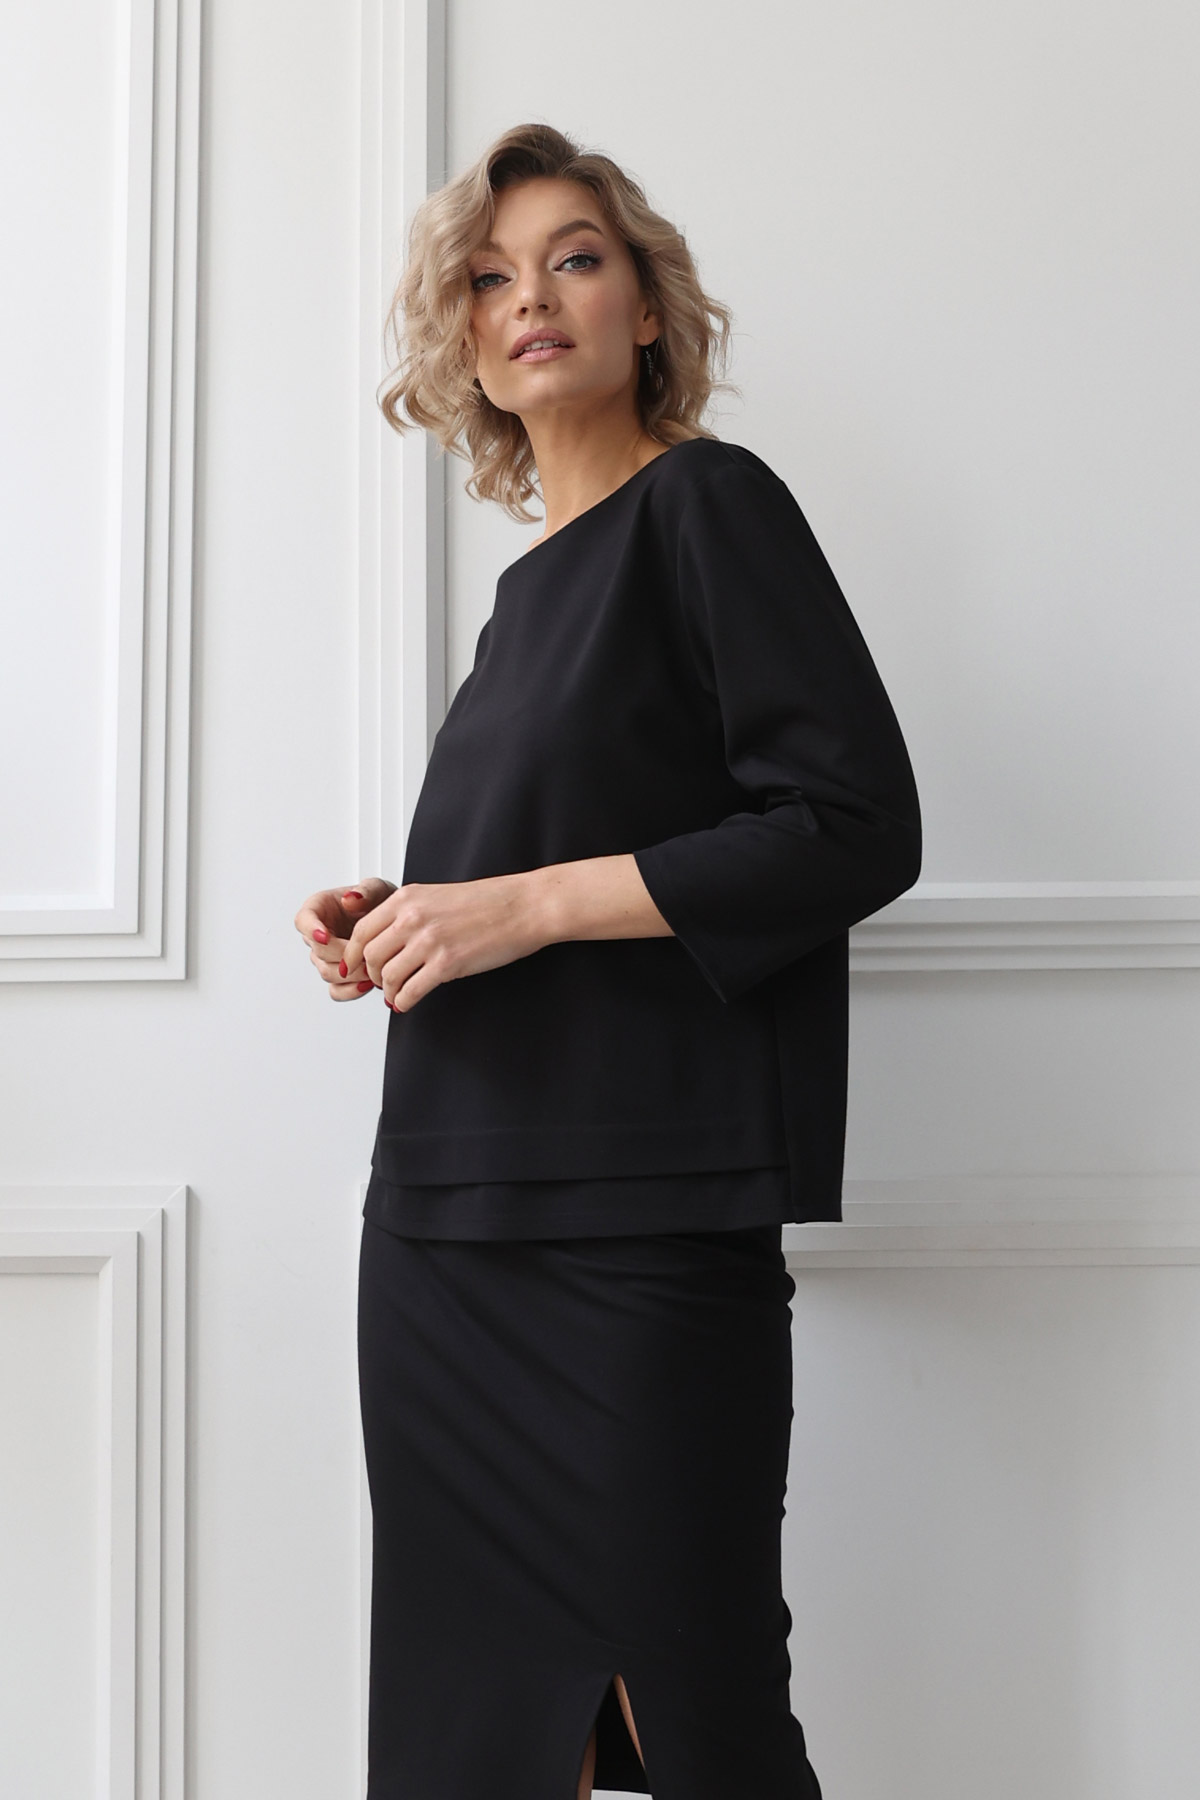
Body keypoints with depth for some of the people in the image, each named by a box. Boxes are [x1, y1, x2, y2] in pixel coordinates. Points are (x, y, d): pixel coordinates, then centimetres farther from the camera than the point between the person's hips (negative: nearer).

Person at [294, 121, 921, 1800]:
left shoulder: (707, 501, -3)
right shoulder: (531, 586, 18)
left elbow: (860, 827, -13)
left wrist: (527, 904, -15)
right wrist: (402, 923, 6)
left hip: (640, 1231, -7)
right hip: (447, 1220, 7)